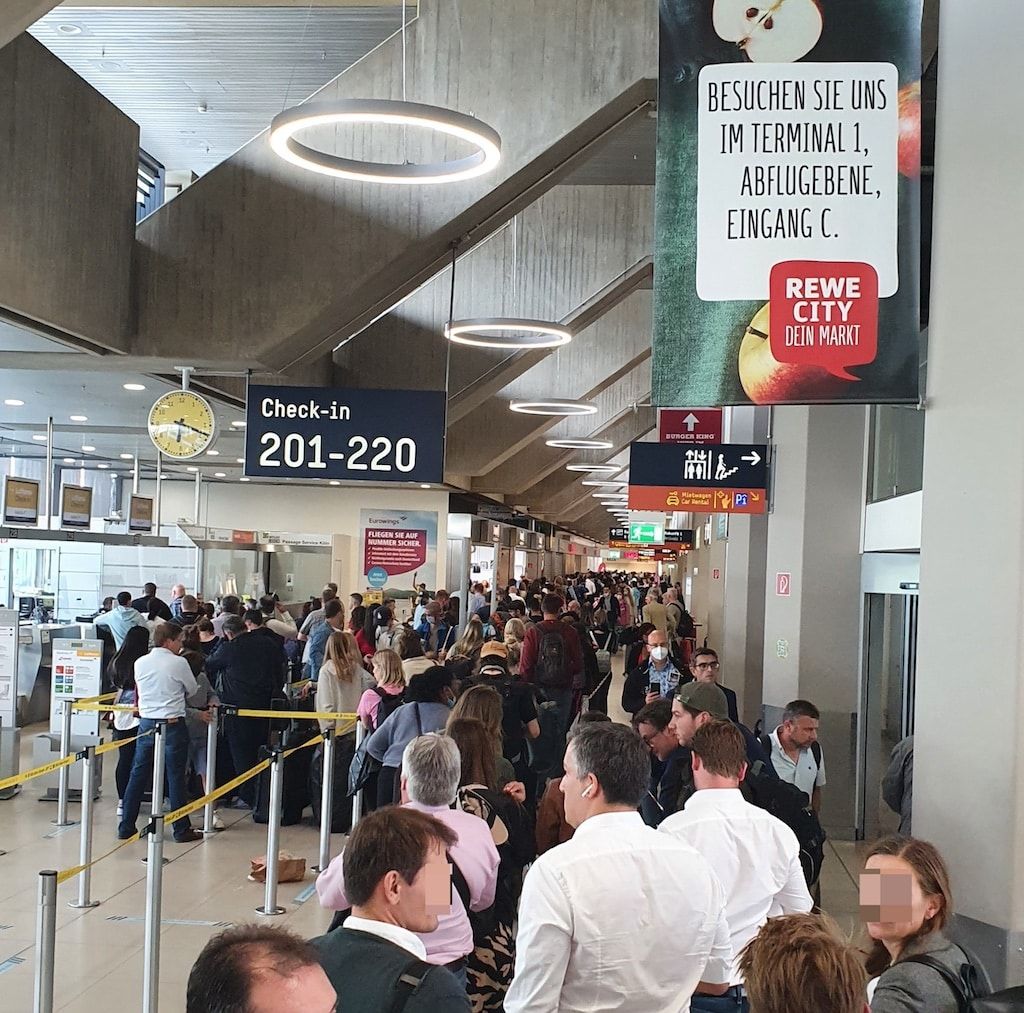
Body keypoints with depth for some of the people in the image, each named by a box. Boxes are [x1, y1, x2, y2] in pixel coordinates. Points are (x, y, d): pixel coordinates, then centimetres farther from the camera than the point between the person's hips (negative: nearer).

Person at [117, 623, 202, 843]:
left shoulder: (140, 663, 3)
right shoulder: (178, 663, -11)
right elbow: (192, 690, 2)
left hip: (146, 723, 5)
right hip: (173, 725, -5)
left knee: (138, 775, 11)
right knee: (176, 777, 2)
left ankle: (126, 827, 14)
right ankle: (181, 829, 9)